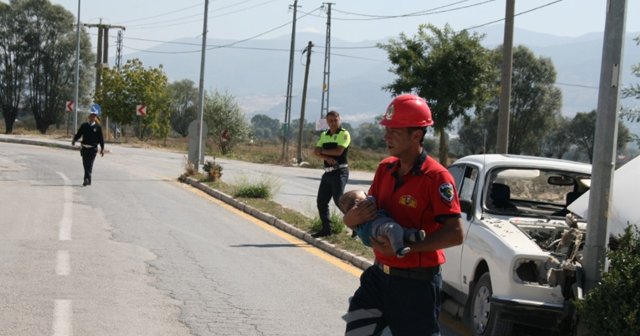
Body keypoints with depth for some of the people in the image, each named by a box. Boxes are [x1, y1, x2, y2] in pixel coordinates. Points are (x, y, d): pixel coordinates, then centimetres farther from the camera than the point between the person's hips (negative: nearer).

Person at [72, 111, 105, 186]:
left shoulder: (98, 127, 3)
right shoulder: (84, 125, 8)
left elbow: (101, 138, 4)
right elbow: (78, 134, 9)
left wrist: (102, 149, 1)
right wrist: (74, 140, -10)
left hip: (93, 148, -3)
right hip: (84, 148, 3)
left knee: (89, 164, -12)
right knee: (85, 164, 6)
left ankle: (87, 179, -18)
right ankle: (88, 180, 16)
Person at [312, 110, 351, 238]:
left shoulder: (344, 134, -6)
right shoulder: (324, 135, 14)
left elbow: (339, 151, -18)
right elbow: (316, 152, 5)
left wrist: (322, 151, -5)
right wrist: (326, 157, -16)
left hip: (340, 171, -8)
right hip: (328, 172, 8)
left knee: (339, 200, -16)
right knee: (321, 201, 10)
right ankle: (326, 228, 20)